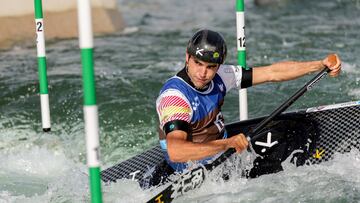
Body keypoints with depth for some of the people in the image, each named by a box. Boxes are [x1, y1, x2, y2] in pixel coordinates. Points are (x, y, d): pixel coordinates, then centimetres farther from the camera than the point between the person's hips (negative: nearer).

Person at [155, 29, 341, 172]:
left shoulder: (218, 76, -9)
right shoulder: (173, 95, -30)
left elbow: (272, 73, -4)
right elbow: (175, 152, -44)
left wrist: (321, 65, -8)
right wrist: (226, 144, -52)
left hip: (222, 145, 8)